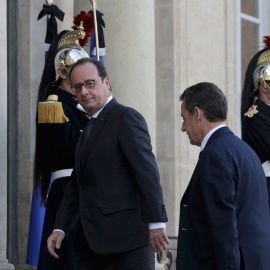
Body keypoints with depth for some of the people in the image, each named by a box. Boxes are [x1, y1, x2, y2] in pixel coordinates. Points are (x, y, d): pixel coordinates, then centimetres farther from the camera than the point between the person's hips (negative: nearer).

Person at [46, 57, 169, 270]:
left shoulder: (126, 118, -7)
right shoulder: (89, 129, 22)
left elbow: (147, 171, -15)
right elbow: (77, 185, 22)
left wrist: (156, 222, -20)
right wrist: (60, 228, 12)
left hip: (128, 233, -8)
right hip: (95, 239, 9)